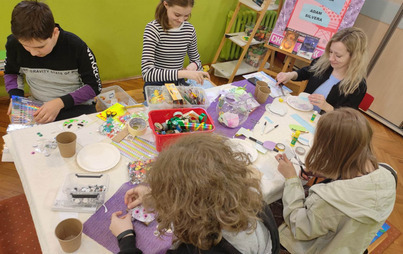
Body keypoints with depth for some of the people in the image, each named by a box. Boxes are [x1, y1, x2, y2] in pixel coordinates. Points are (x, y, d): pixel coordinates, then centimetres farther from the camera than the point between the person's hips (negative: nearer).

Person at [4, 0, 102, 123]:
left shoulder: (76, 46, -18)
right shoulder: (14, 44, -7)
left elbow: (95, 86, -12)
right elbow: (11, 72, 14)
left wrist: (61, 102, -23)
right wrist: (16, 96, -6)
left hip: (77, 108, -3)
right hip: (40, 109, 4)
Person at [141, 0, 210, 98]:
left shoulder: (190, 30, -2)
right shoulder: (153, 29, -16)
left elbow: (196, 60, 12)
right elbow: (147, 73, -27)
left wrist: (194, 65, -13)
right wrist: (183, 73, -37)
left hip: (179, 84, 4)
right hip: (156, 85, -4)